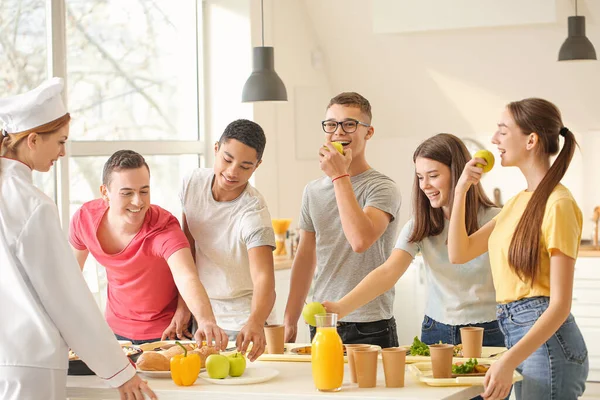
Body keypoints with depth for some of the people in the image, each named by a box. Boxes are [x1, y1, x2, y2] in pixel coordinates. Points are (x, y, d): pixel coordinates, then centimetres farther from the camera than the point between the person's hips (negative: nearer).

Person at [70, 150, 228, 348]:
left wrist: (206, 321, -66)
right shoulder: (85, 218, -17)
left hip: (166, 330, -3)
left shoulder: (164, 228, -30)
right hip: (115, 327, 4)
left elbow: (187, 279, -47)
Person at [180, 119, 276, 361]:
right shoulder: (193, 182, -11)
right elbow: (188, 245, 3)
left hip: (242, 319, -5)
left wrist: (255, 323, -58)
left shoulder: (254, 212, -27)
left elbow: (263, 278, -40)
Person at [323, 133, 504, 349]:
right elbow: (388, 271, -11)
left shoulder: (493, 220, -8)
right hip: (435, 331, 3)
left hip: (487, 334, -3)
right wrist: (341, 307, -25)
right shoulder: (420, 225, 2)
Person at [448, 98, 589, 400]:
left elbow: (560, 304, -18)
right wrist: (461, 190, 7)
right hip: (521, 339, 9)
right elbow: (458, 253, 16)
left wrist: (508, 362, -26)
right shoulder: (517, 202, 14)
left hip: (548, 342, -9)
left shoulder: (558, 204, -14)